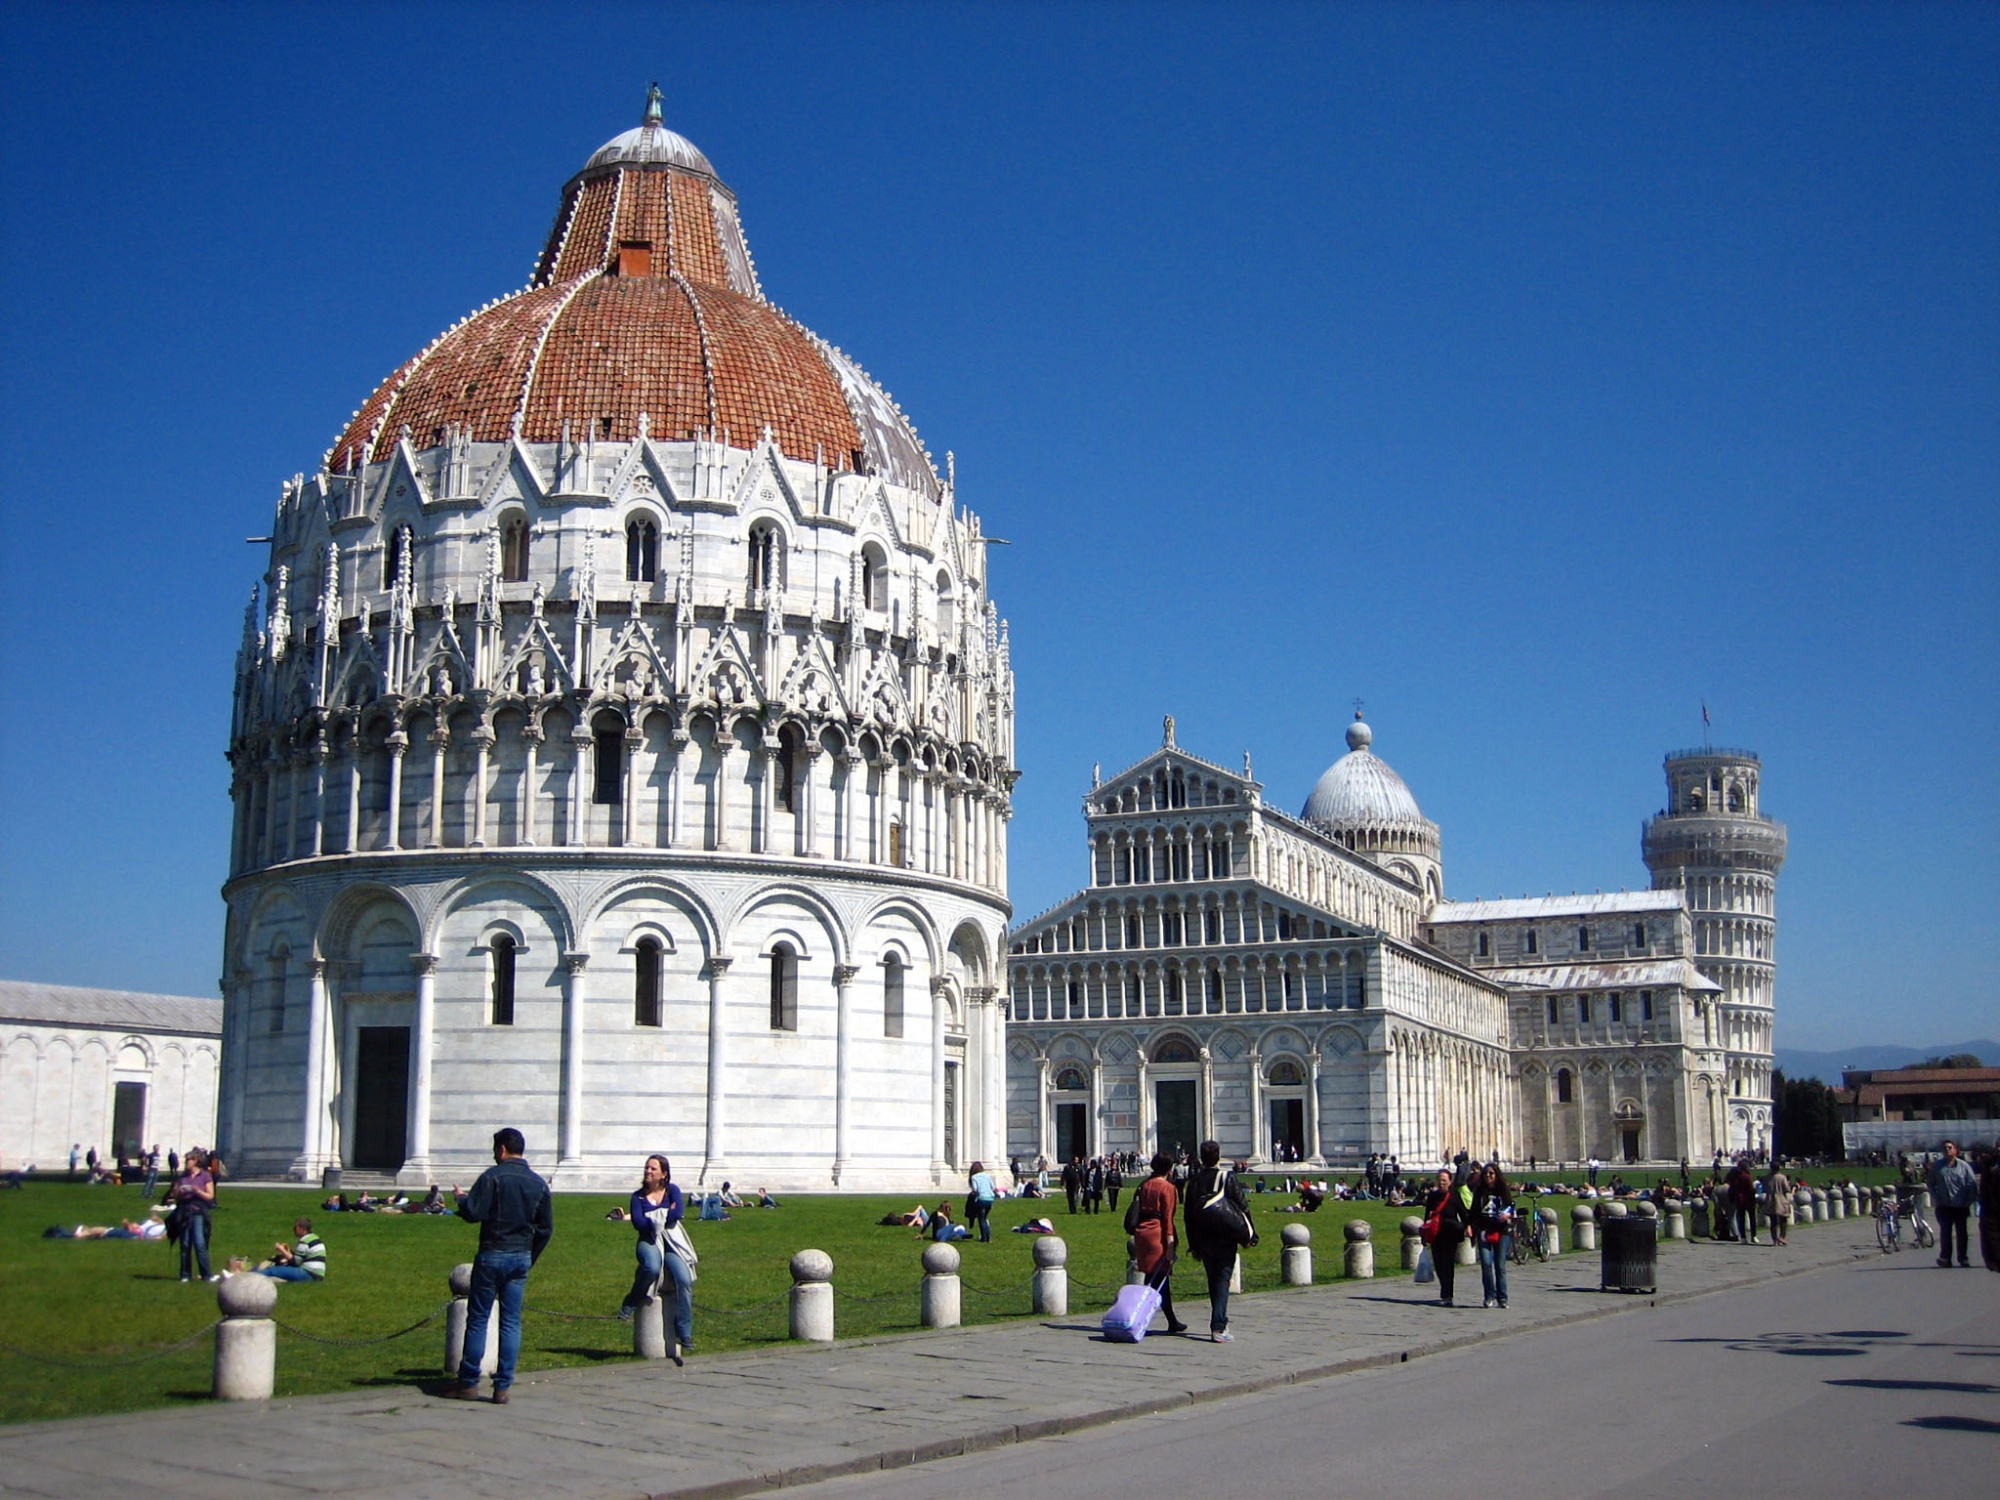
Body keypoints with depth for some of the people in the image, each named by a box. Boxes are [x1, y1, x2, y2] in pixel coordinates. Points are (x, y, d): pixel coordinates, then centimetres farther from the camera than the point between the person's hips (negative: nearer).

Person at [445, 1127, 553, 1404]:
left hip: (492, 1255, -4)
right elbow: (546, 1229, 12)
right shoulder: (539, 1184, 8)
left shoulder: (493, 1176, -9)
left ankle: (468, 1382, 8)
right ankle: (502, 1386, 3)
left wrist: (460, 1198, 5)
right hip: (521, 1258, 4)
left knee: (477, 1319, 4)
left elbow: (473, 1213, -15)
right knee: (511, 1322, 5)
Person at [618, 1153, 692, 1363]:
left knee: (684, 1279, -23)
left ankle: (683, 1335, -18)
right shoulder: (638, 1196, 10)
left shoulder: (672, 1190, 9)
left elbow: (678, 1212, -10)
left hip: (671, 1244, 1)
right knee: (652, 1268, -37)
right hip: (649, 1242, -1)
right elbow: (638, 1222, -6)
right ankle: (630, 1304, -12)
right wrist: (665, 1215, -10)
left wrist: (652, 1219, -5)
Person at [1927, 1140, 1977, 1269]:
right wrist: (1936, 1199, -2)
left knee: (1961, 1233, 8)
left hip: (1961, 1206, 0)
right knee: (1945, 1232, -3)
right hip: (1944, 1206, 0)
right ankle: (1945, 1257, 3)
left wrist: (1969, 1201, -5)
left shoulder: (1964, 1166, -2)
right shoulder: (1937, 1165, 0)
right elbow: (1931, 1184, 6)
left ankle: (1963, 1257, 17)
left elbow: (1973, 1184, -1)